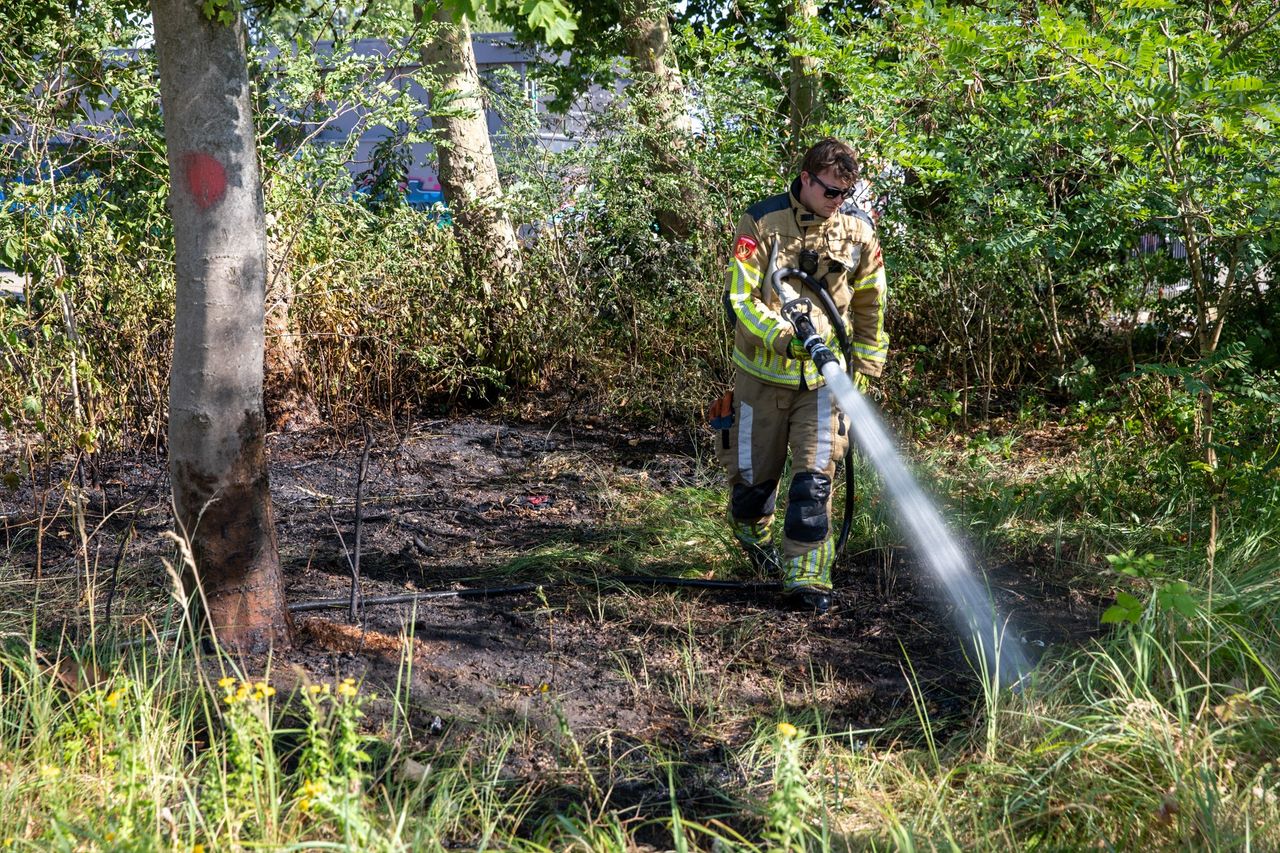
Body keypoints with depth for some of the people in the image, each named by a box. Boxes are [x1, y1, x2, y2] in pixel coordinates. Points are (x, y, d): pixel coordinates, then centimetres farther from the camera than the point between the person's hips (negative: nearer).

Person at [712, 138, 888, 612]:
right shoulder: (762, 223, -11)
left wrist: (864, 370, 12)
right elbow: (739, 298, -15)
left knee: (815, 479, -9)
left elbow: (870, 307, 12)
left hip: (823, 376, 1)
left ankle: (806, 577, -2)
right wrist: (784, 336, -30)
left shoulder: (857, 232, 0)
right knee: (754, 475, 12)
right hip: (763, 372, -1)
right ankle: (753, 534, 44)